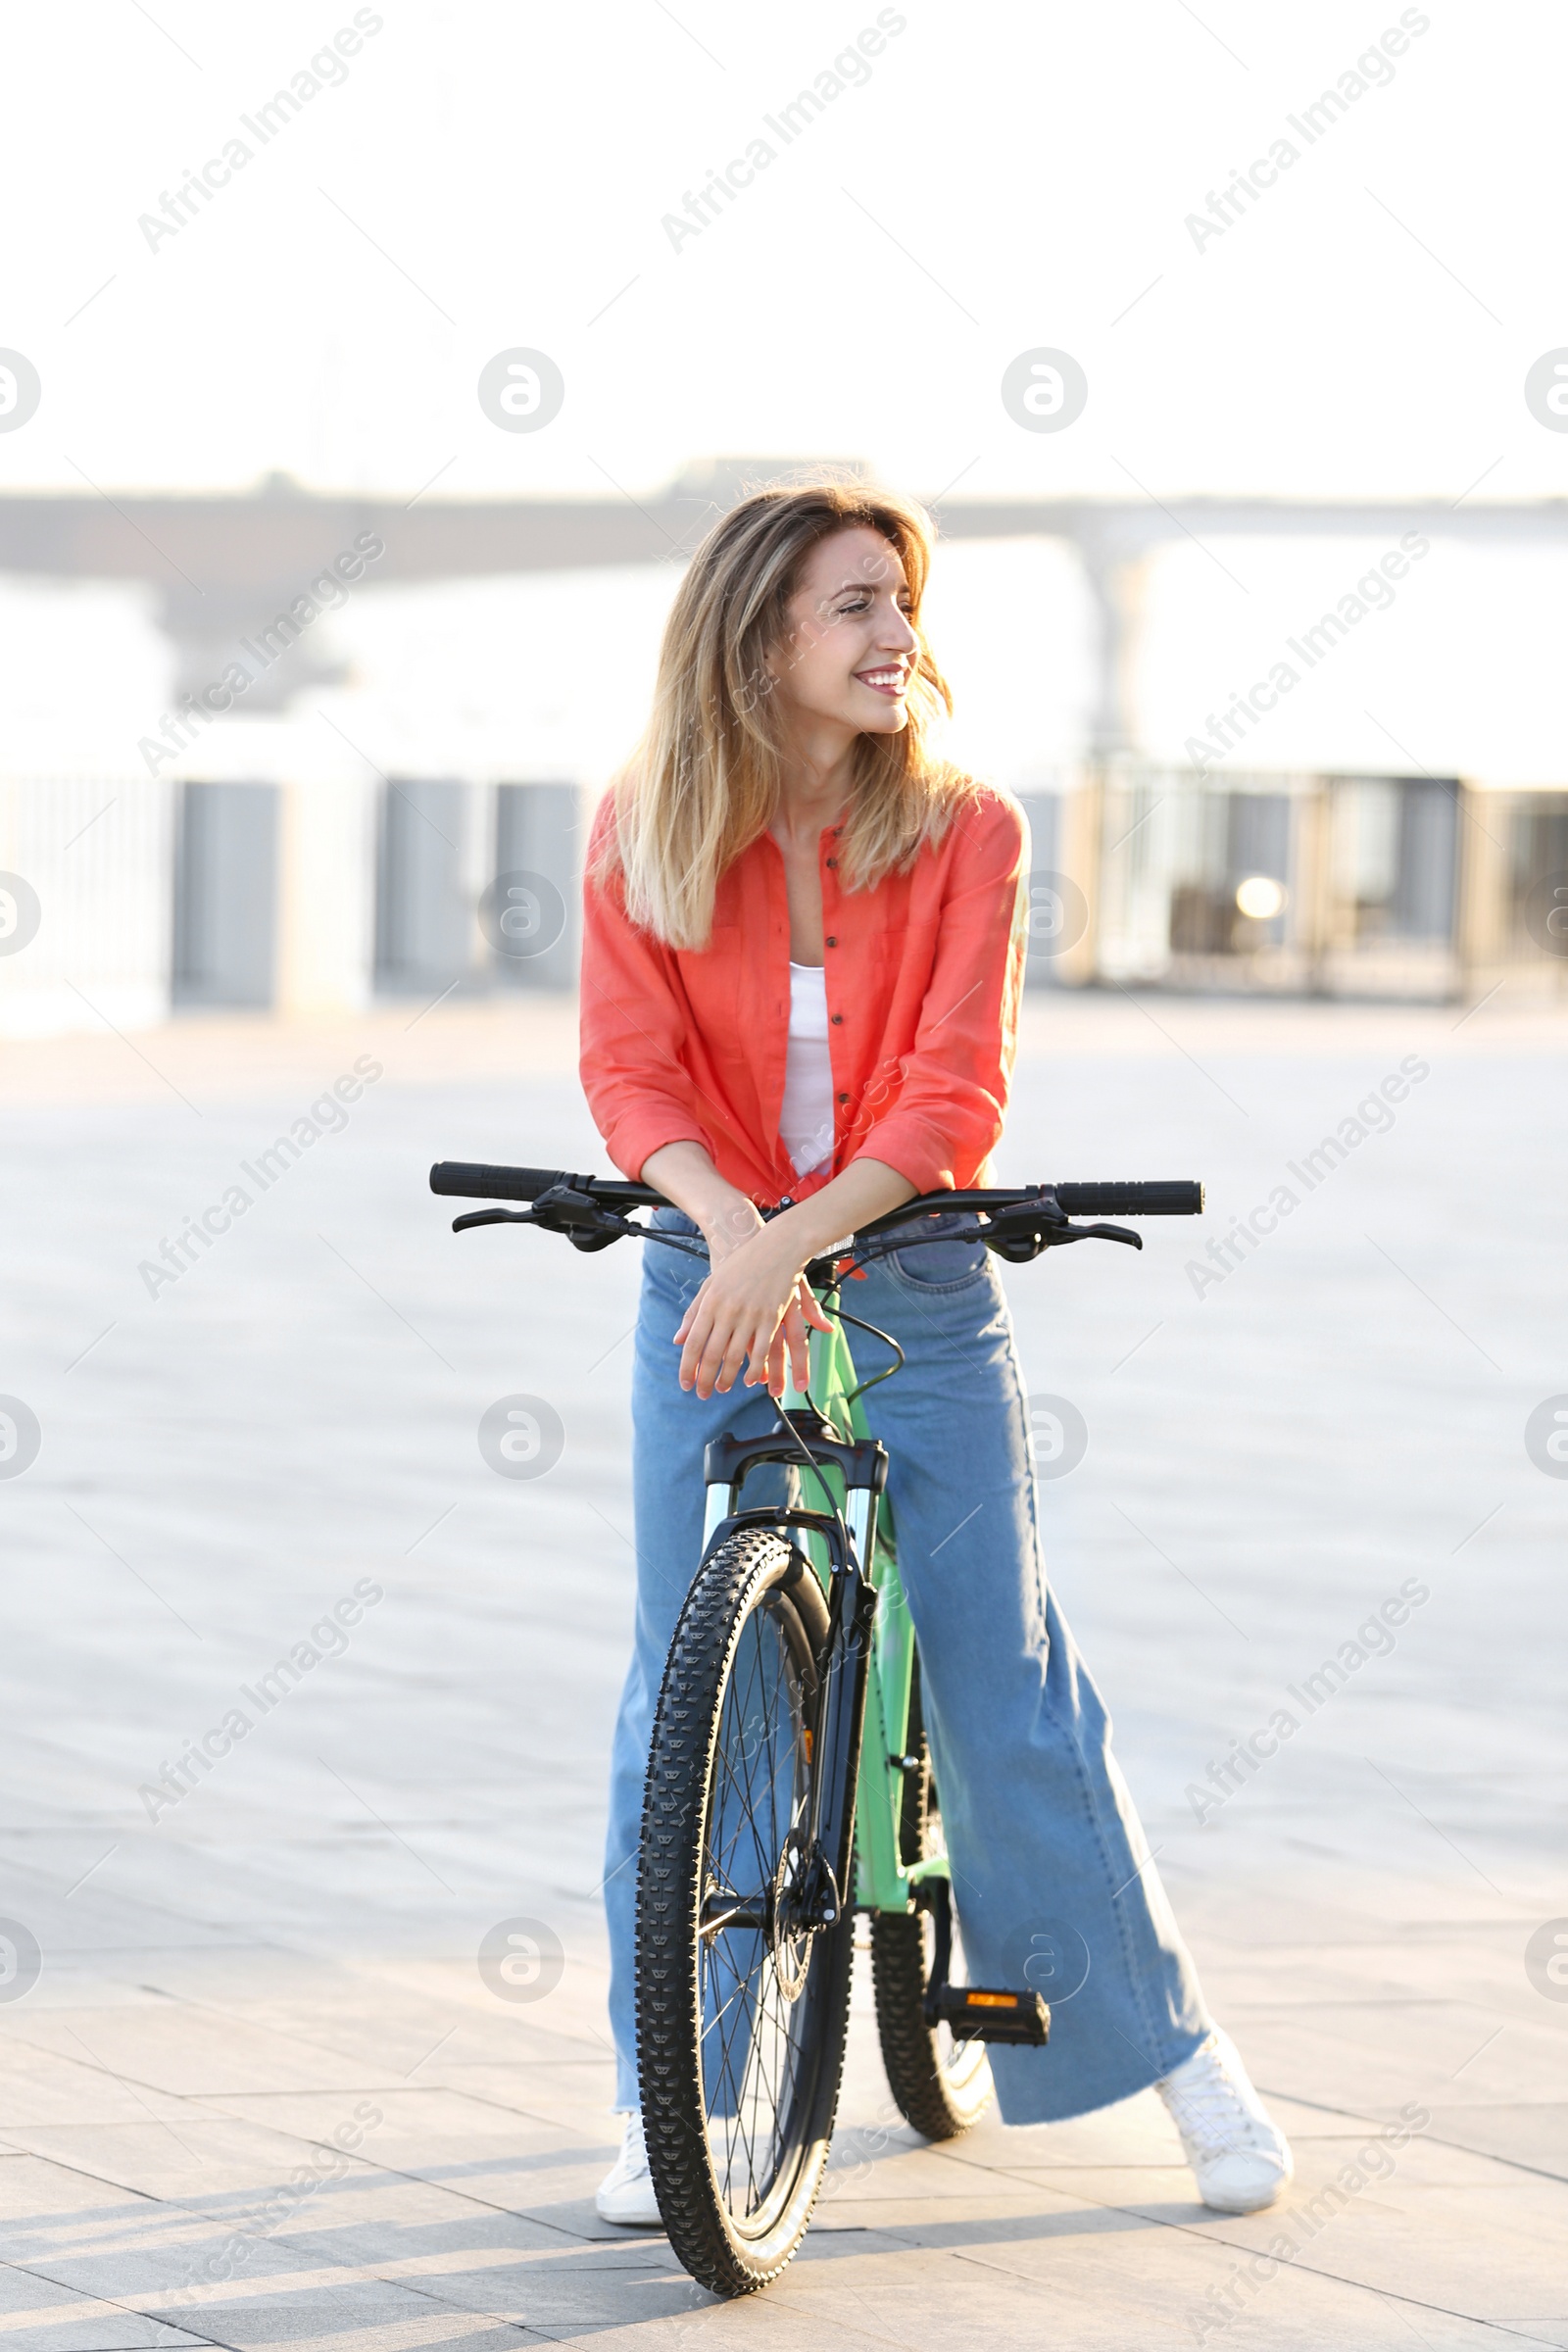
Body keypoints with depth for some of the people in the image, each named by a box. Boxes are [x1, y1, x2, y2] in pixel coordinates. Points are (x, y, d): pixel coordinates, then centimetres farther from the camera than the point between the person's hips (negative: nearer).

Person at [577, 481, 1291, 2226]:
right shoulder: (643, 835, -2)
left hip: (919, 1293, -1)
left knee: (1006, 1689, 0)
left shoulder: (961, 832, -6)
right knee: (682, 1700, 1)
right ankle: (665, 2100, 10)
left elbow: (955, 1092, -15)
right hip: (713, 1288, 1)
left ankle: (1173, 2040, 14)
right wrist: (730, 1226, -32)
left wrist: (797, 1238, -31)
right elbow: (630, 1067, -13)